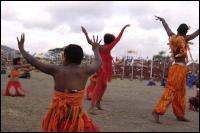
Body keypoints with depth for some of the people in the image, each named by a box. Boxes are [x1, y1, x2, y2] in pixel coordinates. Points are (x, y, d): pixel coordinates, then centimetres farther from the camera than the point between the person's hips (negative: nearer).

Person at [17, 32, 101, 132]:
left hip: (58, 116, 1)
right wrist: (96, 49, 36)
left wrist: (21, 48, 19)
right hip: (76, 117, -1)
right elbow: (98, 62, 16)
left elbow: (33, 61, 3)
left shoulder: (56, 70, -7)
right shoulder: (85, 71, -5)